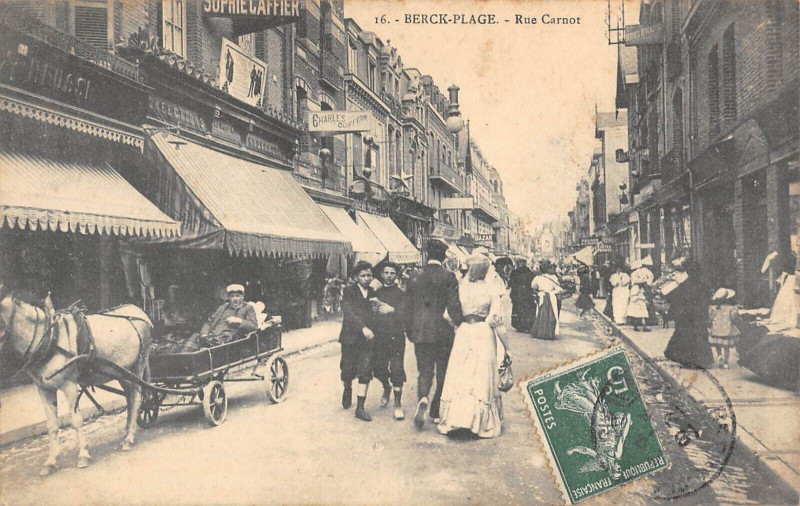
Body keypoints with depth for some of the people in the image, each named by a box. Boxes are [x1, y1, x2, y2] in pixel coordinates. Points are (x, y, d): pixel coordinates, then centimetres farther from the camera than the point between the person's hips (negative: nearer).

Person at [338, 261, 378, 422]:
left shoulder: (373, 293, 10)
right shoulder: (349, 291, -4)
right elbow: (349, 313, -18)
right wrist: (363, 328, -28)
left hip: (367, 338, 2)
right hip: (350, 337, -2)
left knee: (365, 372, -5)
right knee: (348, 371, 5)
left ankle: (360, 408, 2)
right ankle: (347, 390, 40)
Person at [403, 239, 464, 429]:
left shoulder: (415, 276, 1)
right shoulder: (449, 277, -9)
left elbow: (407, 306, 5)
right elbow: (454, 306, -11)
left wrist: (410, 331, 15)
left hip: (420, 333, 2)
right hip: (443, 333, -2)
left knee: (425, 371, 11)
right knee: (443, 372, 13)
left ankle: (423, 399, -16)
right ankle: (437, 411, 19)